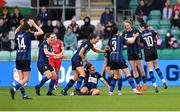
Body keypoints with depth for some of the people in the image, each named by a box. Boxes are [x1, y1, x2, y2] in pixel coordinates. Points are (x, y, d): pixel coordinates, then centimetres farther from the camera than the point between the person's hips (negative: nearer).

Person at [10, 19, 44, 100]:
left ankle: (24, 95, 4)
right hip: (26, 59, -5)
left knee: (21, 78, 9)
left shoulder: (17, 34, 7)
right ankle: (14, 89, -22)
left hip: (18, 59, 6)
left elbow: (16, 31, 34)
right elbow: (41, 32, 1)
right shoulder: (28, 34, -6)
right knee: (26, 79, -3)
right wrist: (34, 25, 9)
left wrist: (21, 25, 28)